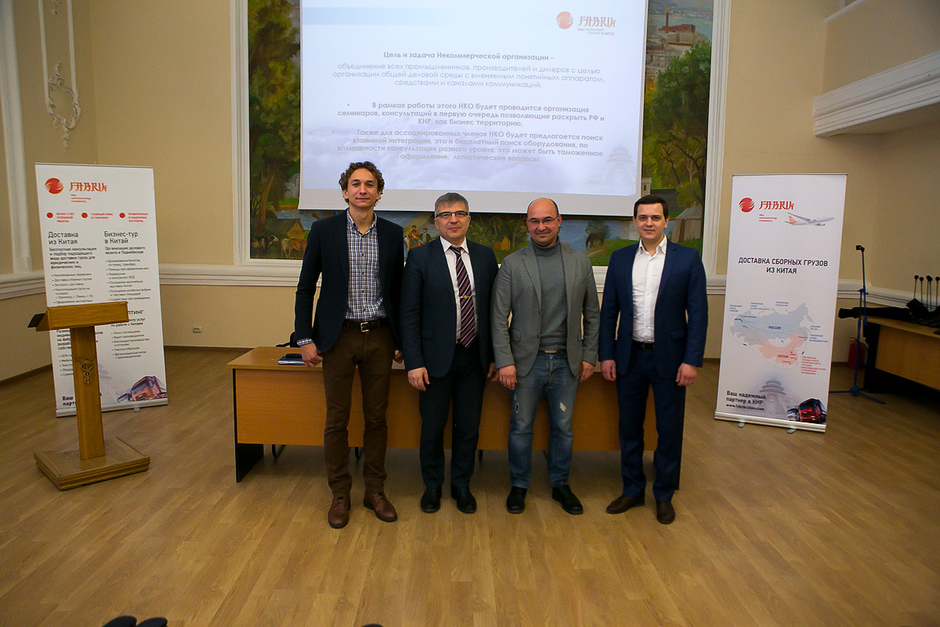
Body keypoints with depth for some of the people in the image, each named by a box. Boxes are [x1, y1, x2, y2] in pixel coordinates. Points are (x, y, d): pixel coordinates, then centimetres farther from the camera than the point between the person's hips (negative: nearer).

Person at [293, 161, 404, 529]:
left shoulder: (393, 235, 5)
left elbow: (398, 290, 10)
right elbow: (305, 288, 1)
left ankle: (375, 491, 25)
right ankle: (340, 495, 22)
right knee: (337, 419, 6)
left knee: (377, 417, 10)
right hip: (339, 337, -1)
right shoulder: (324, 231, -1)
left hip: (379, 337, 2)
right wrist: (305, 338, -4)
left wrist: (400, 340, 8)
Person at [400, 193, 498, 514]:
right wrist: (414, 363, -12)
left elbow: (493, 309, 7)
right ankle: (432, 486, 31)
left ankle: (461, 485, 32)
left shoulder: (485, 256, 5)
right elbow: (409, 314, -7)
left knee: (469, 426, 12)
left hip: (474, 356, 3)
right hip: (437, 356, -2)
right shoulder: (420, 257, -4)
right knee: (433, 427, 10)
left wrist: (493, 355, 4)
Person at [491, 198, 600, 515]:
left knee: (563, 427, 13)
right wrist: (504, 361, -11)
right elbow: (499, 318, -5)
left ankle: (560, 484, 32)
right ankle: (519, 485, 27)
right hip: (526, 360, -2)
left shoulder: (580, 263, 4)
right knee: (521, 427, 8)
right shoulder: (512, 264, -3)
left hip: (566, 361, 2)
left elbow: (591, 314, 9)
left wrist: (589, 356, 5)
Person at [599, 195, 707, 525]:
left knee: (669, 430, 8)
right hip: (629, 357, 3)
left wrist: (692, 360, -11)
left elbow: (698, 313, -5)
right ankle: (632, 490, 30)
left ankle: (664, 495, 27)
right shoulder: (620, 258, 5)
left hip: (669, 358, -2)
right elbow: (608, 311, 6)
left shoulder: (687, 259, -3)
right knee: (629, 427, 13)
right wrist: (606, 355, 0)